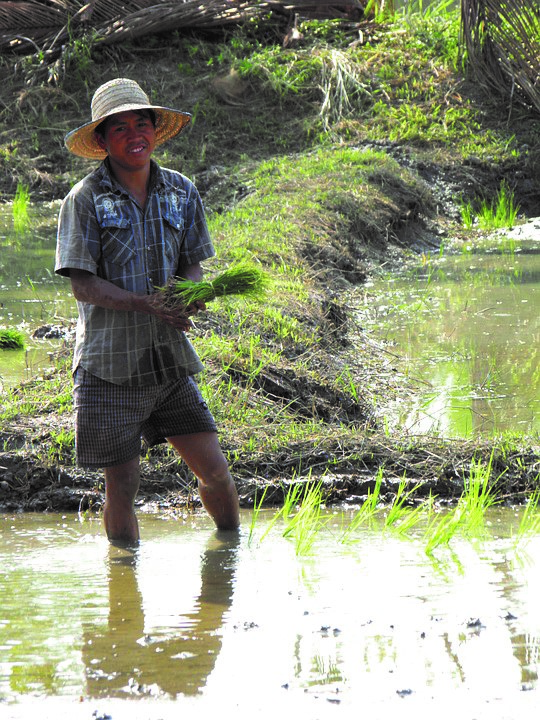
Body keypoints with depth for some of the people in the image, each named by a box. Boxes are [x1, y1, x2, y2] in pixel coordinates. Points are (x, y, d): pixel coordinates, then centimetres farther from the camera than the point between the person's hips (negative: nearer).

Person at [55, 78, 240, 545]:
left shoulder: (181, 191, 6)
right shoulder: (85, 200, -7)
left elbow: (193, 264, 12)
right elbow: (83, 285, -11)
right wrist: (146, 304, -23)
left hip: (169, 356, 4)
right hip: (110, 363, -4)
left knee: (215, 470, 5)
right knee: (122, 486, 1)